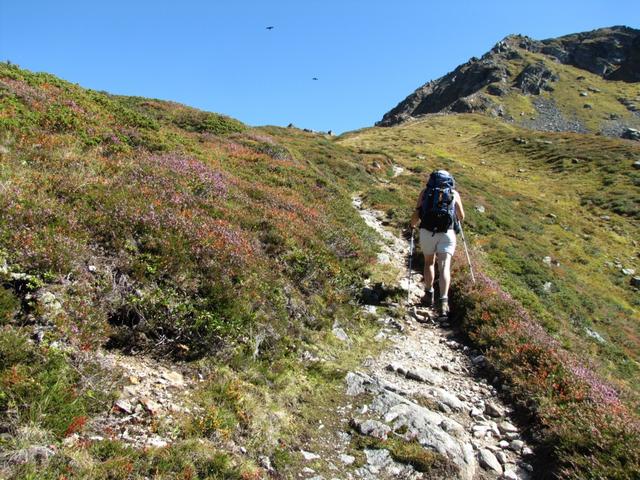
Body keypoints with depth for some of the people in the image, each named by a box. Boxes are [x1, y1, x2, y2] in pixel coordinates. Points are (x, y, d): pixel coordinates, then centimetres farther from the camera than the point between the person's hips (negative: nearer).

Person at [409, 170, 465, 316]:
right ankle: (444, 301, -16)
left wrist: (412, 226, 23)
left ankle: (429, 295, 24)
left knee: (429, 262, 22)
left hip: (427, 232, 1)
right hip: (447, 233, -1)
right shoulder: (454, 193, 12)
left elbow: (416, 214, 4)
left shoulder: (425, 191, 10)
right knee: (444, 267, -2)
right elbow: (461, 217, 20)